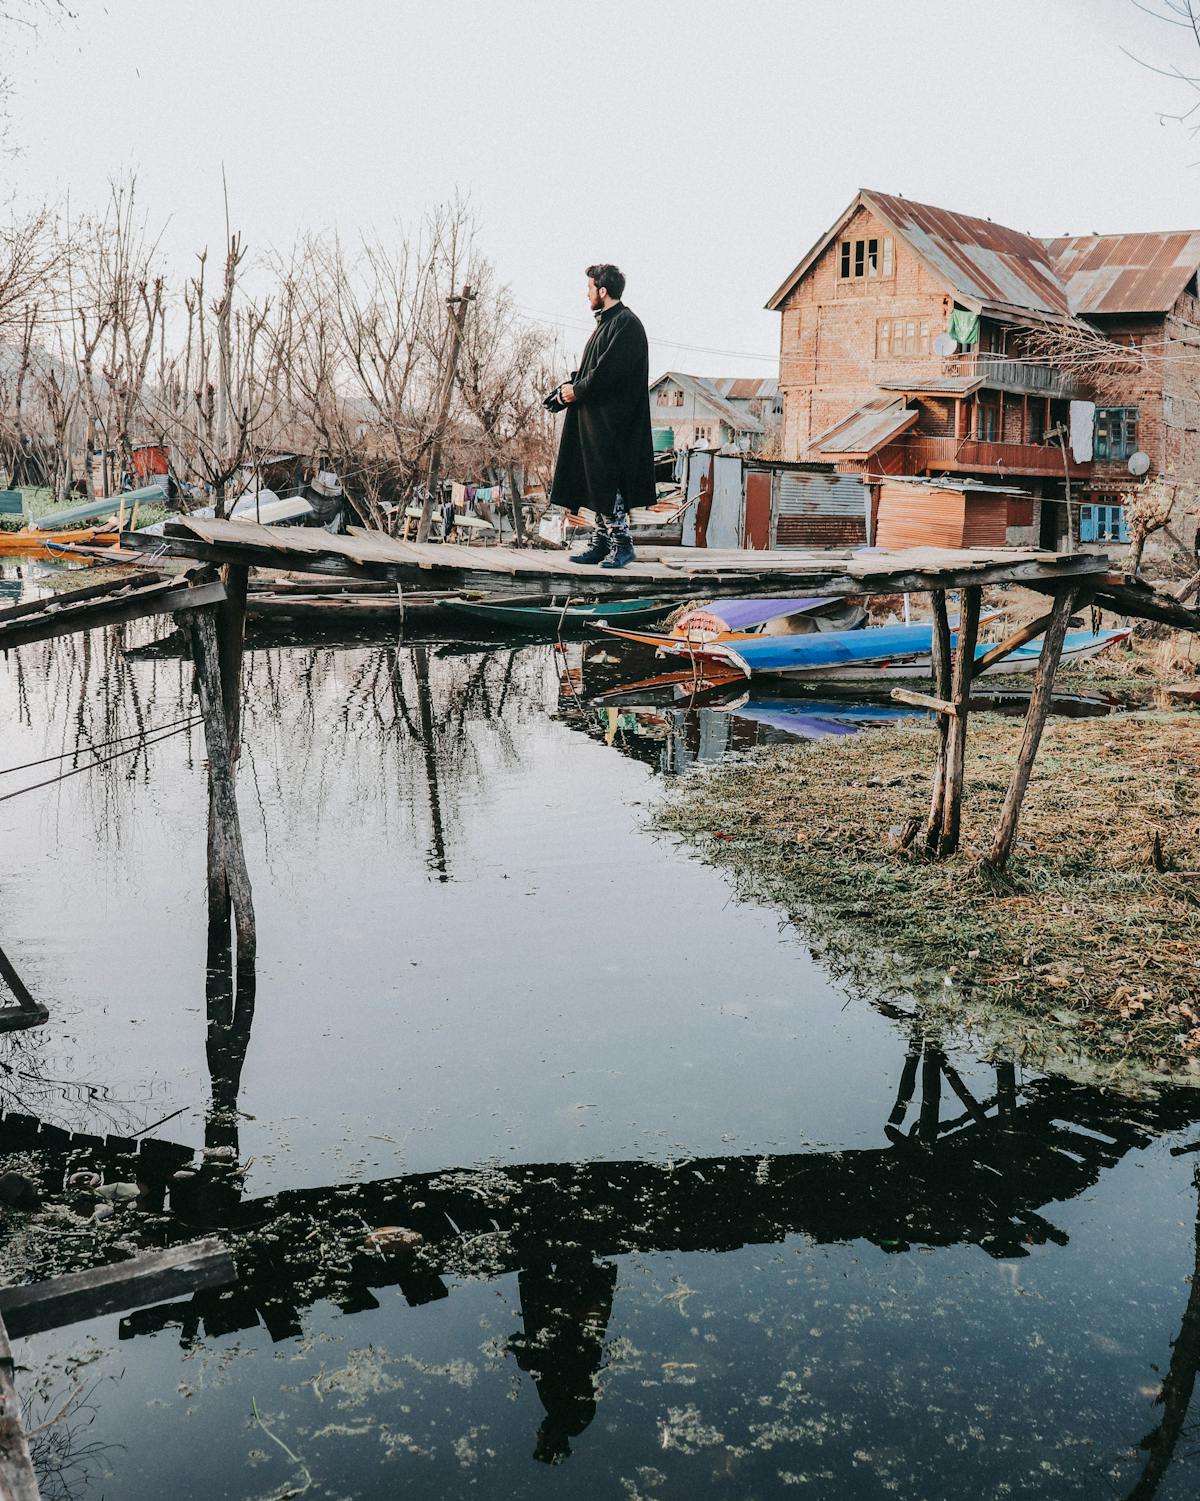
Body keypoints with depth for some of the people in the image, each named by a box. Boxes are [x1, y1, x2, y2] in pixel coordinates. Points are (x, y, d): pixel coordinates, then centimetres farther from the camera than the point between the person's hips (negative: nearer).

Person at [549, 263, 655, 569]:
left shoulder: (626, 324, -12)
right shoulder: (606, 323, 19)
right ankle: (602, 542, 14)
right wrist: (569, 388, 5)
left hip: (610, 423, -10)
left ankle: (622, 543, -3)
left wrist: (578, 391, -11)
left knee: (607, 483, -9)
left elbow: (609, 371, -20)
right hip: (593, 419, 10)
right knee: (596, 484, 10)